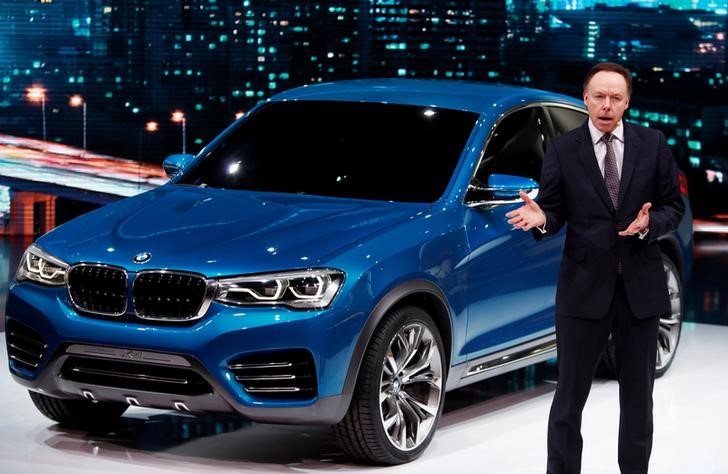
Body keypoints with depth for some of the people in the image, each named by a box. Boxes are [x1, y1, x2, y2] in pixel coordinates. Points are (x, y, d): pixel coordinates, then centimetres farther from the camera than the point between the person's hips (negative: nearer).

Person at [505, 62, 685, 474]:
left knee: (638, 395, 13)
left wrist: (650, 224, -16)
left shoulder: (653, 144, 3)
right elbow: (556, 211, -2)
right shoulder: (562, 150, -1)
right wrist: (541, 218, -24)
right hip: (584, 286, -2)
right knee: (570, 395, 5)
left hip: (641, 287, 2)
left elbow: (675, 205, 4)